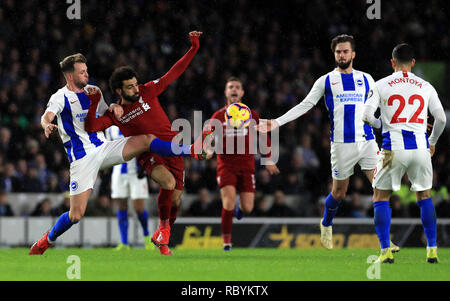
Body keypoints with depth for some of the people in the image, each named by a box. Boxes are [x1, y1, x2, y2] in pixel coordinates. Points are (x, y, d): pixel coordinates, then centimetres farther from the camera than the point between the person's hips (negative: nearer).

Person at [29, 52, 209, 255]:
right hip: (82, 158, -5)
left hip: (103, 148, 5)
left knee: (145, 140, -17)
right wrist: (48, 126, -48)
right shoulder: (61, 97, -4)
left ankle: (192, 151, -18)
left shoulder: (92, 92, 13)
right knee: (76, 215, -9)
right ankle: (47, 241, 14)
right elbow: (46, 117, -23)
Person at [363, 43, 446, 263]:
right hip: (420, 146, 2)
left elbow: (366, 115, -5)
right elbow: (441, 119, 7)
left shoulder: (381, 85, 3)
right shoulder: (426, 87, 9)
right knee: (424, 197, 19)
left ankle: (385, 251, -1)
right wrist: (432, 142, 25)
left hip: (394, 148, -2)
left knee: (380, 198, 10)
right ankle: (432, 250, 13)